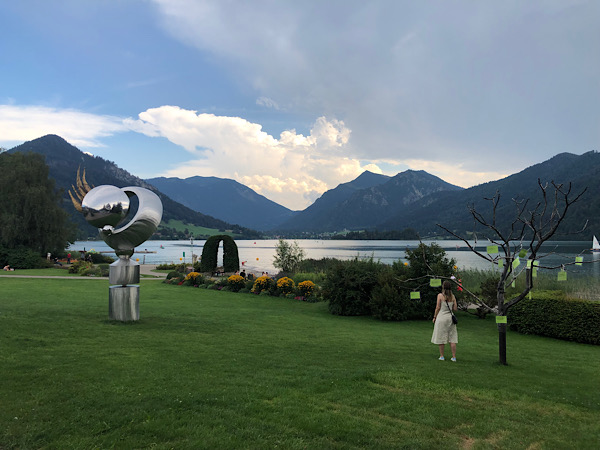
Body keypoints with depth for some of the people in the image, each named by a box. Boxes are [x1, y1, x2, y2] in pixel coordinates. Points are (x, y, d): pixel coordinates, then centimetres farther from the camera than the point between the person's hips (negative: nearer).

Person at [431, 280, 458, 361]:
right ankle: (454, 357, 7)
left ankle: (442, 356, 9)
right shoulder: (453, 296, 3)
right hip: (450, 317, 3)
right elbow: (455, 308, 5)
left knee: (441, 337, 4)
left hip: (441, 317, -3)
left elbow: (438, 307, -6)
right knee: (452, 338, 7)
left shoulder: (440, 295, -7)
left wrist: (434, 317, 4)